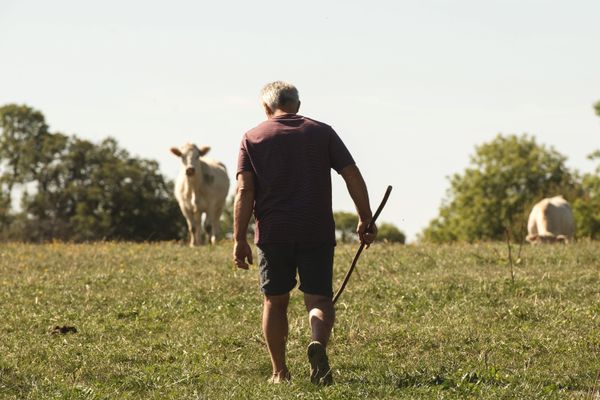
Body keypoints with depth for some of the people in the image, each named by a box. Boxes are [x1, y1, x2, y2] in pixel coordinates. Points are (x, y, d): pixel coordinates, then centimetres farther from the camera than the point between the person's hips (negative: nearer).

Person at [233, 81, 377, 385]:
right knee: (319, 299, 3)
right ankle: (318, 343, -27)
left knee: (275, 302, 12)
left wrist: (240, 240, -5)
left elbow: (244, 192, -4)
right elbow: (353, 177, 2)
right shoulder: (322, 132, 9)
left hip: (273, 234, 0)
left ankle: (280, 373, 15)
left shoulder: (252, 138, 6)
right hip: (317, 233, 0)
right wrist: (365, 220, 9)